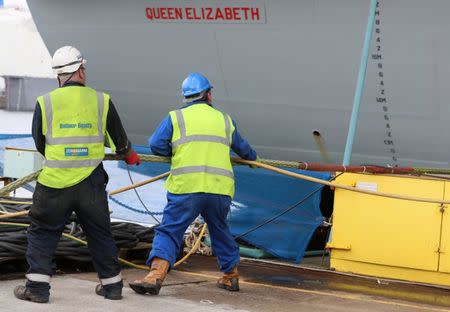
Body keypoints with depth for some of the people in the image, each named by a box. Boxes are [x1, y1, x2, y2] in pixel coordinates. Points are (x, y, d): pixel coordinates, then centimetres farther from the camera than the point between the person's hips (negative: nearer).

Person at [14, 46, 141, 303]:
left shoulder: (45, 103, -3)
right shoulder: (102, 101, -1)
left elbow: (39, 143, 8)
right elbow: (119, 141, 9)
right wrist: (130, 155, 31)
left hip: (54, 182, -1)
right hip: (91, 183, 1)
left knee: (42, 233, 11)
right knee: (100, 234, 16)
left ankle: (37, 286, 6)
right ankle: (112, 284, 24)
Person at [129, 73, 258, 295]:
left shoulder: (176, 117, 6)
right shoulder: (224, 119, 18)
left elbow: (156, 145, 0)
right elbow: (242, 148, 33)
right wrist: (251, 157, 55)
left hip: (186, 187, -3)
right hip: (220, 189, 3)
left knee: (169, 231, -3)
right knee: (220, 232, 22)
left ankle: (156, 275, -20)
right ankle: (231, 276, 31)